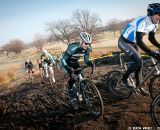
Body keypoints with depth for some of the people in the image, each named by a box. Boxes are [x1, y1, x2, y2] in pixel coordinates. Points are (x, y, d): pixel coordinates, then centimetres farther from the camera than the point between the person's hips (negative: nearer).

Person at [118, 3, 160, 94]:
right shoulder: (142, 22, -32)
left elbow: (152, 39, 8)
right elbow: (139, 42, -38)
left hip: (133, 43, 9)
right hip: (124, 42, -9)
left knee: (139, 62, 6)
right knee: (139, 60, -20)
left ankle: (138, 85, 20)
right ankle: (124, 78, -1)